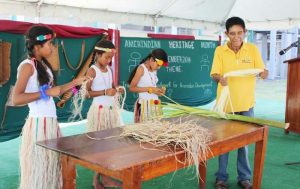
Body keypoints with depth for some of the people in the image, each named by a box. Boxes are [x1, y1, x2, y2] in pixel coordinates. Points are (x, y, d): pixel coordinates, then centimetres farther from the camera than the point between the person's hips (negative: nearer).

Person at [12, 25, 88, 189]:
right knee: (39, 168, 3)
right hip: (38, 123, -8)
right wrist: (46, 92, -23)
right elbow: (16, 99, -22)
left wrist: (75, 82, 17)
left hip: (51, 122, 8)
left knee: (51, 166, 15)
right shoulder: (27, 66, -13)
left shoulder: (43, 65, 11)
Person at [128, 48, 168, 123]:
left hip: (155, 104, 7)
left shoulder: (154, 70, 10)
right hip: (145, 104, -7)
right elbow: (132, 88, -13)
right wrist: (150, 89, -17)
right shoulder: (141, 68, -9)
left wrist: (158, 90, 1)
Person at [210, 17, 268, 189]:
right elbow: (214, 74, -6)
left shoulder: (253, 49, -2)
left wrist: (264, 72, -26)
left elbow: (263, 72, -2)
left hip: (246, 103, 1)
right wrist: (220, 78, -29)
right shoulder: (220, 51, -5)